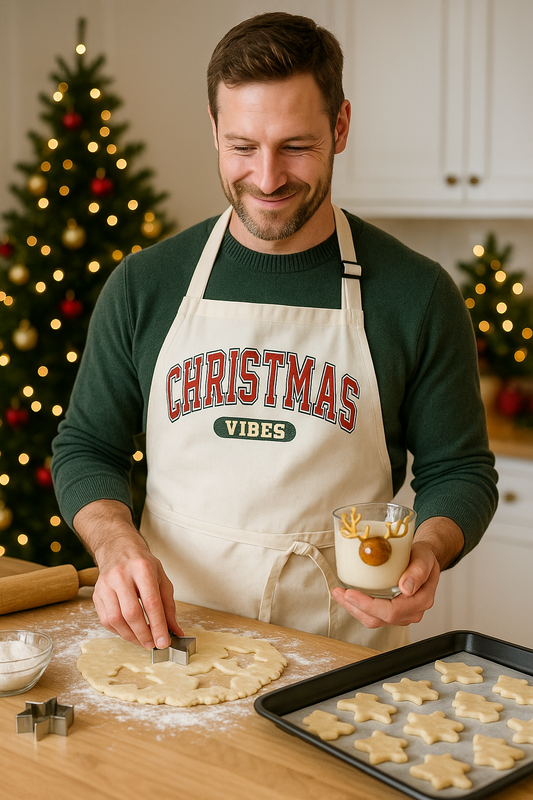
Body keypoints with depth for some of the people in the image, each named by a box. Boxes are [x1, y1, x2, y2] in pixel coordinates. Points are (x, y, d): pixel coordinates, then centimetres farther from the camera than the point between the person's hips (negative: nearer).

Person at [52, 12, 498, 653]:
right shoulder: (143, 286, 5)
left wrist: (427, 547, -14)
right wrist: (118, 546, -9)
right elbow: (86, 447, 11)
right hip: (170, 636, 2)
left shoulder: (418, 295, -1)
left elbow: (459, 470, 7)